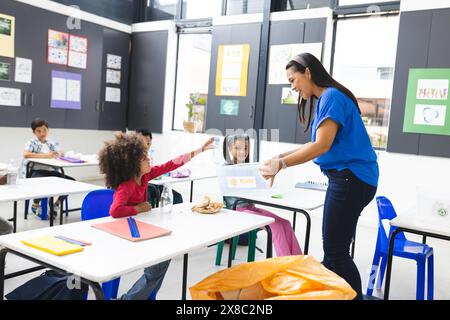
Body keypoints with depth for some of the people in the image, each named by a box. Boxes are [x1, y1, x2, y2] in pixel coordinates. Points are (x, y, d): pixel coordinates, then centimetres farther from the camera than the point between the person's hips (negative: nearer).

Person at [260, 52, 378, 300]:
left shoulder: (331, 96, -13)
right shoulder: (324, 99, 16)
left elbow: (322, 146, -20)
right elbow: (317, 144, 16)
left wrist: (282, 164, -17)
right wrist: (281, 157, 10)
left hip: (352, 179, -10)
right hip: (345, 178, 10)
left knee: (335, 251, -3)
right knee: (334, 248, 14)